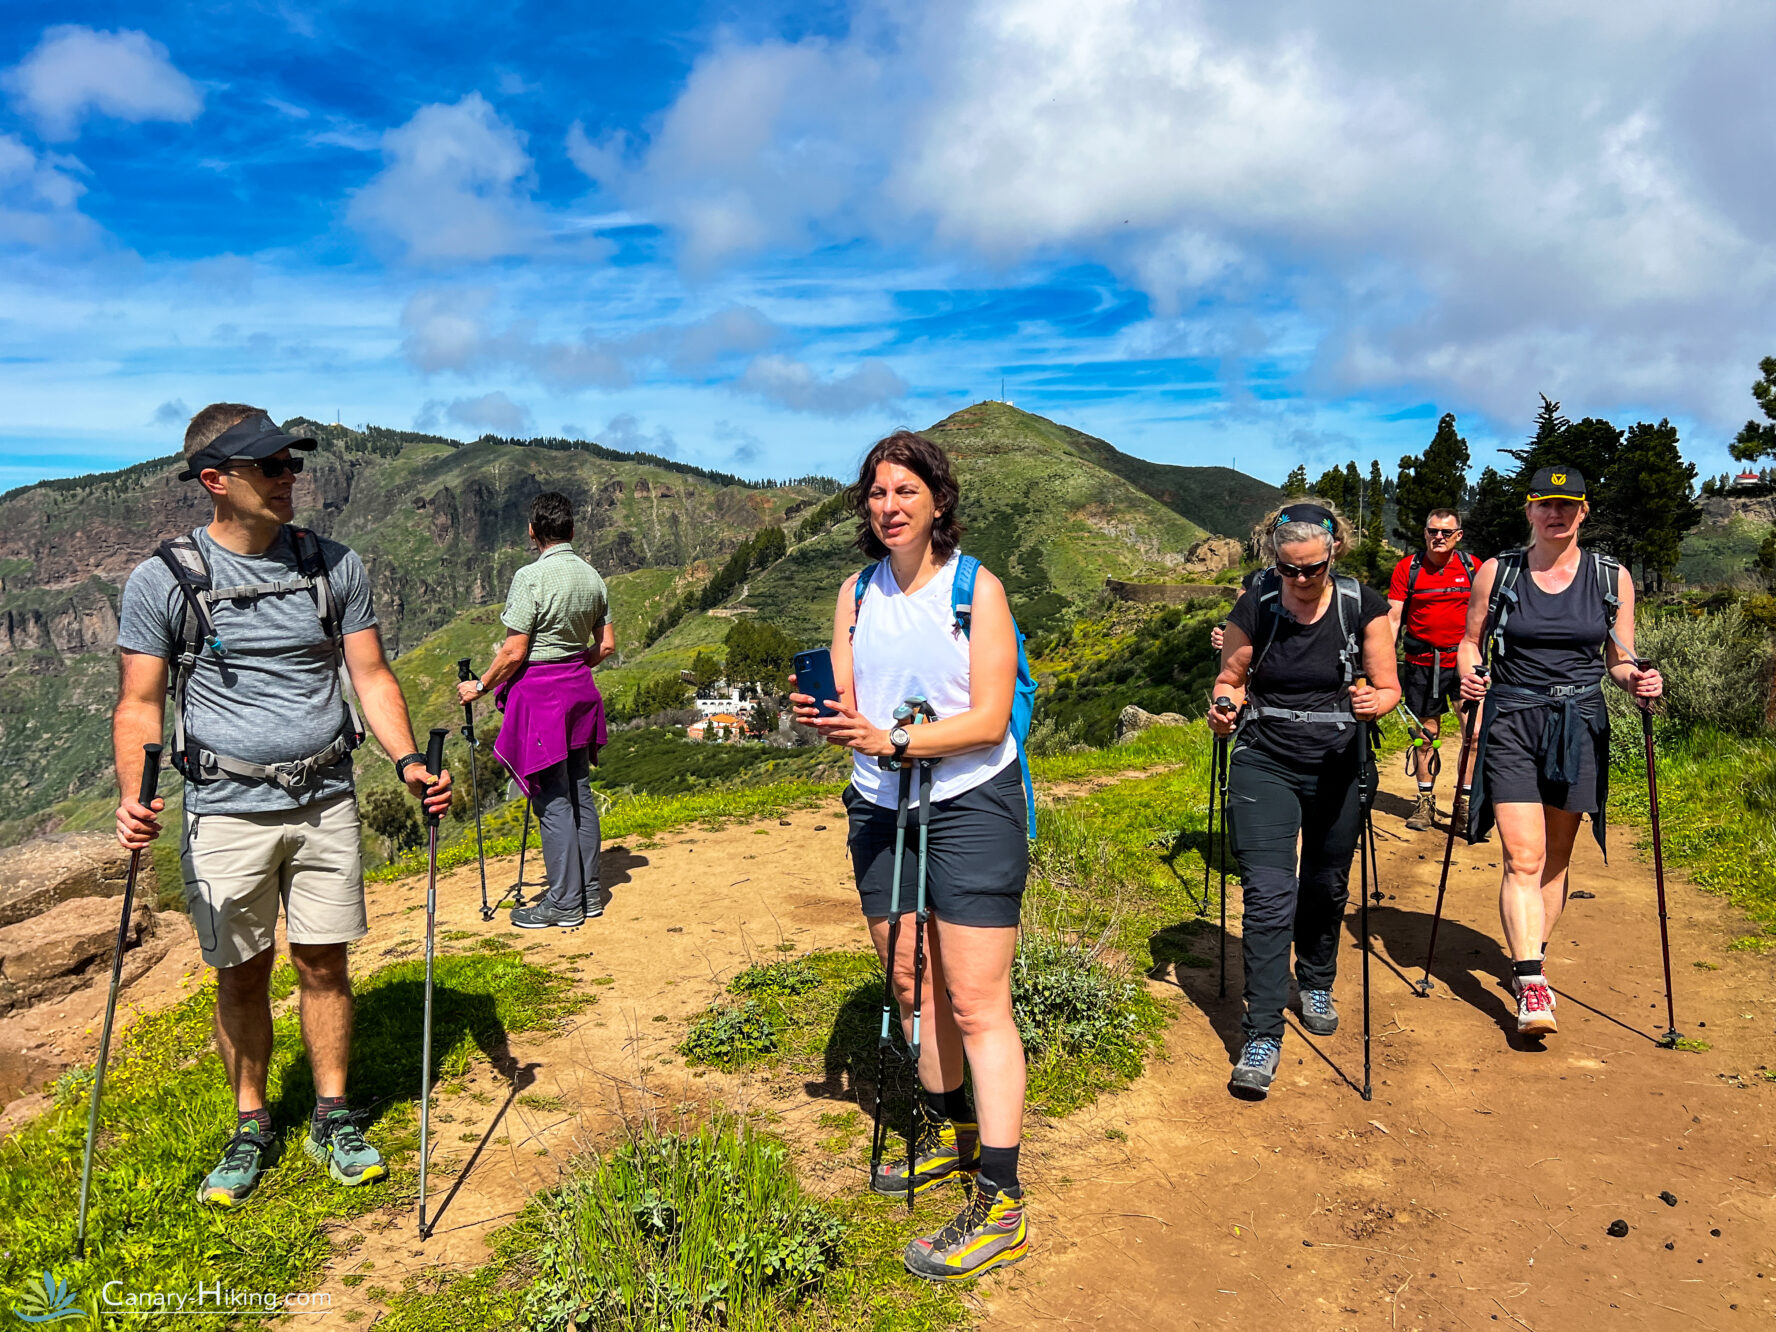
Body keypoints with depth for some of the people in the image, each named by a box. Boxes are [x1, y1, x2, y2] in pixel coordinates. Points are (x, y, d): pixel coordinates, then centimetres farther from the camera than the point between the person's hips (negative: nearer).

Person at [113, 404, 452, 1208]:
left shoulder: (333, 566, 3)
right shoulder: (163, 580, -4)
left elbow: (370, 675, 4)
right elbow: (138, 702, -2)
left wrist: (407, 759, -10)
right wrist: (133, 797, -18)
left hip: (325, 802, 2)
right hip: (227, 811, -2)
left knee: (324, 965, 8)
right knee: (241, 977, 9)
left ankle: (333, 1120, 24)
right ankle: (251, 1129, 28)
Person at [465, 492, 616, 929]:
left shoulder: (532, 577, -15)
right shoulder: (592, 577, 5)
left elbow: (514, 652, -16)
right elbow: (606, 646, 10)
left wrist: (481, 686, -1)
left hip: (539, 691, -7)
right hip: (579, 689, 7)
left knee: (553, 800, -1)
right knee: (579, 792, 13)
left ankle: (564, 903, 6)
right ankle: (589, 893, 21)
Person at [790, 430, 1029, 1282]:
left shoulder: (977, 589, -7)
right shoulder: (857, 593, 8)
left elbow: (989, 720, -14)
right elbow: (847, 702, 7)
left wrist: (891, 741, -25)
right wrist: (824, 720, -16)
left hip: (969, 806, -5)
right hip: (879, 807, 6)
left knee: (976, 1001, -6)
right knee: (910, 983, 14)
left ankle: (1000, 1206, 2)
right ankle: (948, 1133, 36)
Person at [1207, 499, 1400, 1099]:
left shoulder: (1362, 606, -7)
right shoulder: (1254, 608, -8)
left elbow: (1388, 686, 0)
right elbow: (1232, 679, 5)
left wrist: (1373, 702, -23)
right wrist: (1224, 705, -17)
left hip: (1338, 768, 2)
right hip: (1264, 765, -1)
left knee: (1326, 886, 17)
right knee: (1268, 895, -10)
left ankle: (1316, 985, 45)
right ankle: (1262, 1036, -4)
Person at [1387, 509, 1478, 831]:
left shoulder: (1473, 567, 2)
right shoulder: (1407, 568, 0)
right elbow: (1393, 616, -1)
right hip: (1422, 663, 0)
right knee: (1425, 733, 8)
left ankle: (1465, 804, 2)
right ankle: (1425, 801, 21)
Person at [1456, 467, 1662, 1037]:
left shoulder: (1612, 578, 6)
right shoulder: (1496, 572, 3)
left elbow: (1619, 659, 10)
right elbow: (1472, 641, 9)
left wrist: (1638, 680, -11)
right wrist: (1470, 674, -11)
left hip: (1579, 727, 2)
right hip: (1510, 722, -2)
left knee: (1555, 858, 10)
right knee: (1523, 857, -11)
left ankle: (1529, 961, 26)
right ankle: (1531, 988, -12)